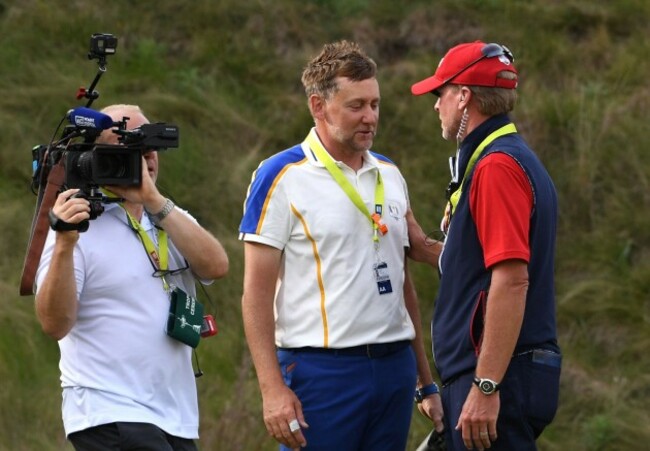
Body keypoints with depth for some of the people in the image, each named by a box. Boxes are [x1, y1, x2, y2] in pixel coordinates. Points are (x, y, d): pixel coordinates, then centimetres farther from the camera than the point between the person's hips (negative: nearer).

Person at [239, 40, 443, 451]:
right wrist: (272, 388, -16)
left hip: (394, 367, 6)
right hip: (320, 369, -6)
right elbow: (257, 292, -8)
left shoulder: (390, 176, 14)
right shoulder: (282, 178, -4)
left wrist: (427, 384, 17)